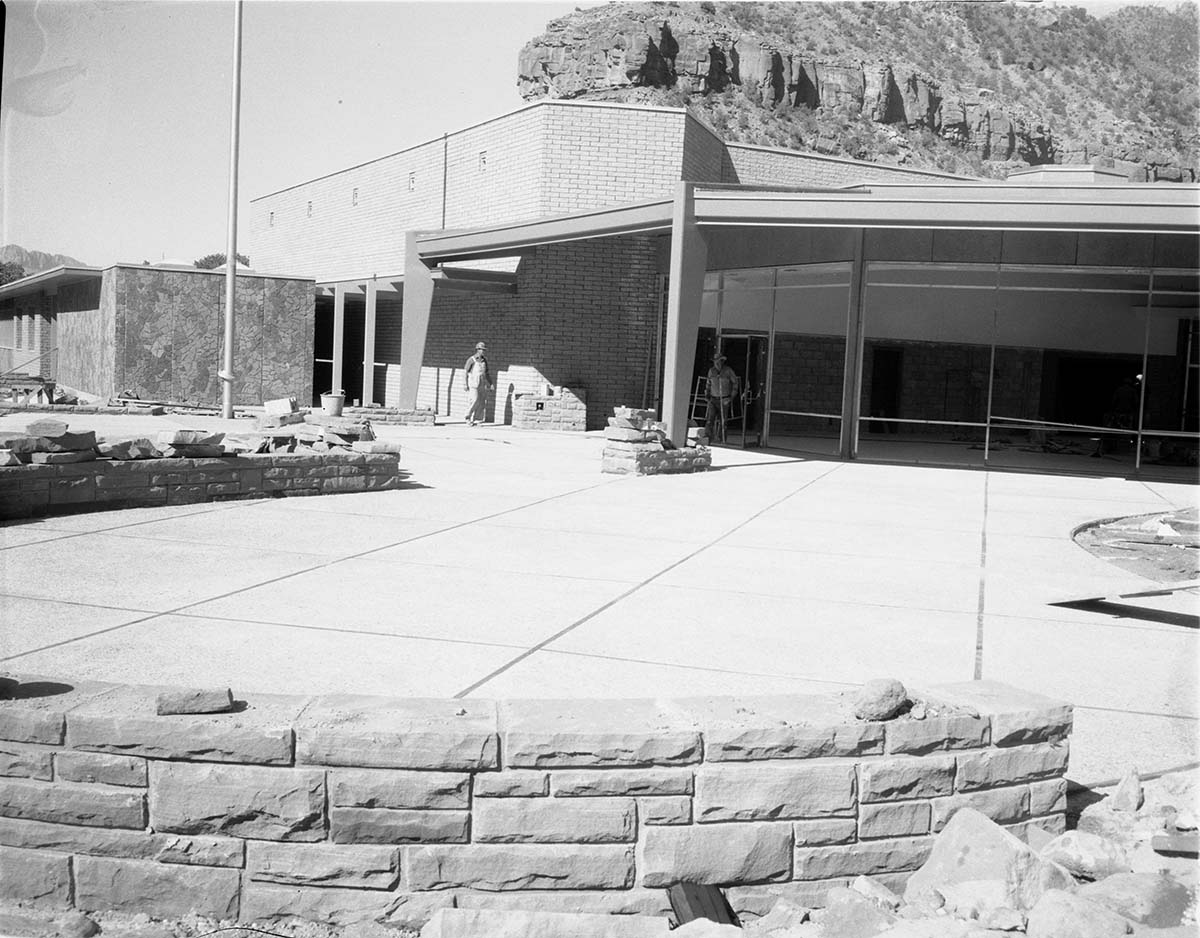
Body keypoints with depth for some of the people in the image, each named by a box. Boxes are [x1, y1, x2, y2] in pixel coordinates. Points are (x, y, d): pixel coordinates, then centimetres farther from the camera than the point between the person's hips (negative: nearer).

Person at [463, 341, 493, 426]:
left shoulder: (484, 360, 12)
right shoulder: (471, 360, -5)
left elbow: (487, 373, 19)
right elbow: (465, 372, -4)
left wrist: (491, 383, 12)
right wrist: (465, 384, -11)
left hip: (482, 384, 6)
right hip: (473, 384, -6)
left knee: (482, 403, 0)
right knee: (474, 401, -14)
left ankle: (478, 420, 5)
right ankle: (468, 418, -1)